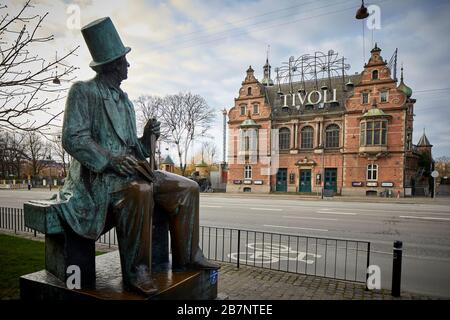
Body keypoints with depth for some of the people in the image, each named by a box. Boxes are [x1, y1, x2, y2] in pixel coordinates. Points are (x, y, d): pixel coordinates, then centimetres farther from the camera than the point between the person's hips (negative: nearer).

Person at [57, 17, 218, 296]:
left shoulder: (125, 100, 19)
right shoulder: (83, 91, -2)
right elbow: (73, 139, -14)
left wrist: (147, 139, -3)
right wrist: (113, 161, -26)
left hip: (129, 169, 7)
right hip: (97, 174, -7)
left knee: (187, 187, -5)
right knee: (139, 191, -39)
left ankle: (187, 256, 3)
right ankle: (135, 272, -23)